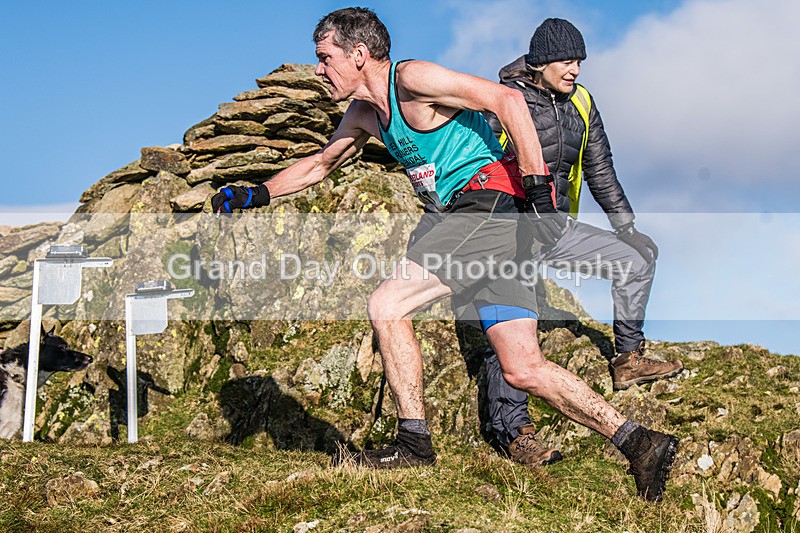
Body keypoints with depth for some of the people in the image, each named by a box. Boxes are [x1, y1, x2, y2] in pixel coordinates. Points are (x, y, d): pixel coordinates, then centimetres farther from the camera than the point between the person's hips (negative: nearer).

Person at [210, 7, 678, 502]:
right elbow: (321, 164, 33)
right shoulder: (365, 114, 18)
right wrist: (258, 193, 23)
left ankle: (414, 443, -4)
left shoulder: (411, 79, -10)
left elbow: (508, 99, -16)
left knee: (386, 307, -11)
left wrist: (538, 184, -19)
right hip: (485, 219, 9)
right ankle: (638, 442, 7)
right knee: (523, 369, 4)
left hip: (494, 202, -9)